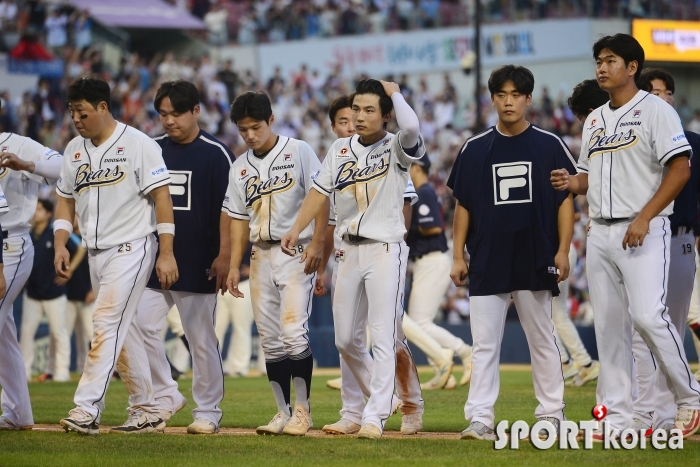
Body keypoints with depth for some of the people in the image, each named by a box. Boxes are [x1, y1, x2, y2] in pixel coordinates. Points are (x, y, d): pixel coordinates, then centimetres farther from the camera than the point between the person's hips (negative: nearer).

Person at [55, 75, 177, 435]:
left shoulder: (138, 144, -9)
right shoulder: (75, 149, 11)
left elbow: (161, 196, -12)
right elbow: (65, 199, 17)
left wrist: (166, 253, -17)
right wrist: (60, 244, 2)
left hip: (131, 247, -7)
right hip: (95, 253, 7)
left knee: (107, 324, -16)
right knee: (124, 332, 10)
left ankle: (87, 408, -21)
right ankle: (148, 412, 16)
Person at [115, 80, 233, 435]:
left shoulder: (215, 153, -5)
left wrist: (224, 256, -14)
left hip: (198, 265, -5)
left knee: (202, 340, 1)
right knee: (140, 327, -4)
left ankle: (207, 412, 9)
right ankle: (165, 396, 10)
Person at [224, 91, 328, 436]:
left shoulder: (298, 152, -3)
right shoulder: (240, 168, 12)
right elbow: (239, 219, 15)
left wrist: (316, 244, -16)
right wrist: (234, 266, 8)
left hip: (297, 253, -6)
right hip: (261, 256, 6)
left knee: (294, 332, -14)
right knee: (271, 340, 5)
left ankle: (302, 411, -6)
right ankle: (283, 413, 11)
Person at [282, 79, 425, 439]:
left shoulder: (396, 148, -4)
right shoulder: (340, 150, 13)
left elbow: (411, 128, -27)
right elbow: (320, 191, 11)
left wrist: (394, 92, -11)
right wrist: (296, 228, -1)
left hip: (385, 250, -6)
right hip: (349, 251, 6)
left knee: (384, 336, -12)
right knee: (345, 339, 8)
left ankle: (374, 418, -14)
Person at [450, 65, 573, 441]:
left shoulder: (549, 146, 3)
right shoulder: (475, 149, 7)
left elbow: (566, 199, 2)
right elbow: (463, 206, 10)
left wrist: (563, 250, -7)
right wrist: (458, 255, 4)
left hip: (535, 264, -1)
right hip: (486, 265, 1)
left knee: (542, 342, 6)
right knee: (484, 345, -2)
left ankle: (551, 415, 13)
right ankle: (480, 419, -2)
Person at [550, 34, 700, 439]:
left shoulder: (655, 110, -5)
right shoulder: (594, 120, 17)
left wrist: (644, 219, -18)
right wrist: (573, 183, 0)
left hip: (644, 232, -7)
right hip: (601, 233, 7)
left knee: (648, 316, -18)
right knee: (609, 326, 5)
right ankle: (617, 418, 8)